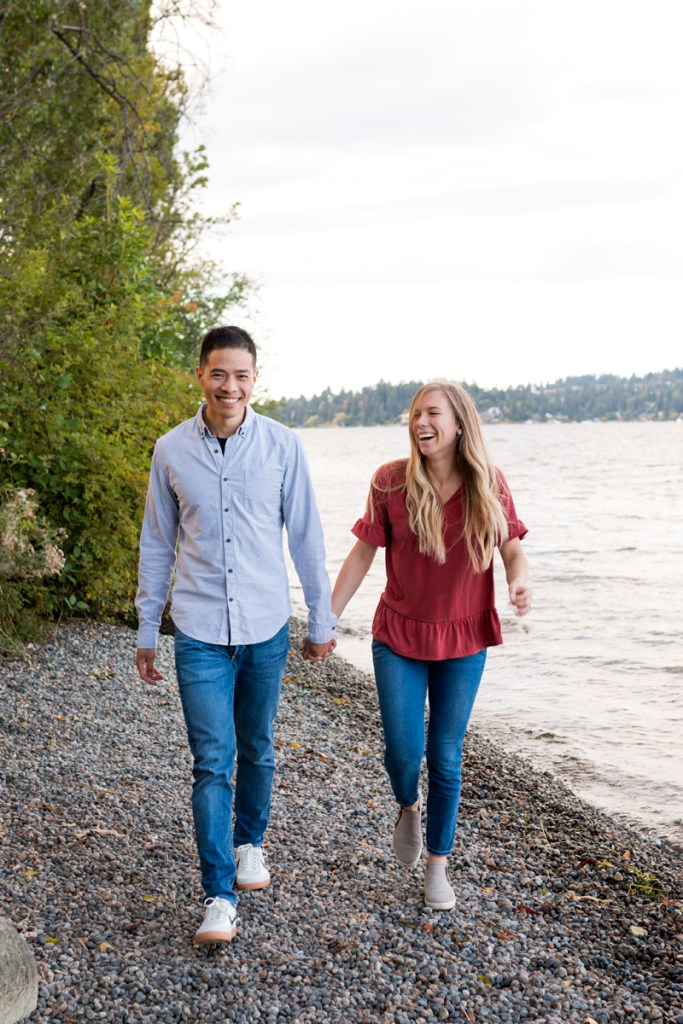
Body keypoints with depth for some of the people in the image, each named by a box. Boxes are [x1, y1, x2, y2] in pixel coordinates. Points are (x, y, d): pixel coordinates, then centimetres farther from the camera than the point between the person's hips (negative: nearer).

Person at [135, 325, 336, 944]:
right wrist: (146, 632, 9)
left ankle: (250, 842, 41)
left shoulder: (282, 445, -4)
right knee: (212, 762, -5)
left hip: (267, 627, 1)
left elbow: (306, 537, 3)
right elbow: (157, 545, 7)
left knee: (257, 751, 16)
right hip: (200, 633, -1)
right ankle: (219, 897, 0)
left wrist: (322, 619, 6)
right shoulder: (171, 450, -1)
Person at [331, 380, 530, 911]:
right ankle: (409, 807, 35)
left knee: (446, 758, 7)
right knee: (403, 752, -3)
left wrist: (519, 580, -22)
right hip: (399, 635, 0)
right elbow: (363, 553, -3)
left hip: (463, 639, 1)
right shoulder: (391, 482, -10)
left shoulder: (489, 484, -8)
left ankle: (439, 865, 26)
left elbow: (513, 549, 1)